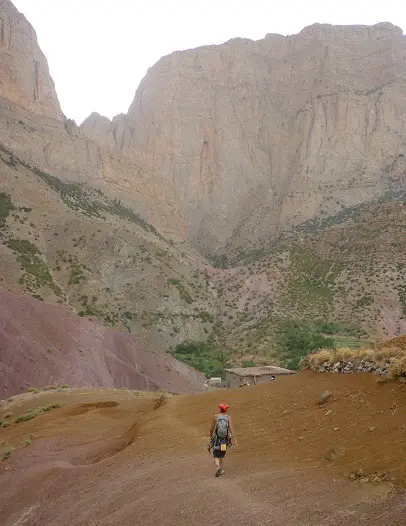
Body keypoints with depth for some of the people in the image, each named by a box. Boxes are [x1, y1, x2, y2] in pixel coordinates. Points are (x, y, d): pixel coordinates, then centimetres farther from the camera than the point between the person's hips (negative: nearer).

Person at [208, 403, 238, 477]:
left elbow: (212, 428, -2)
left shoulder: (215, 417, -8)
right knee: (222, 455, 24)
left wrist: (210, 436, 17)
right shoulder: (228, 417, -7)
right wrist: (235, 440, -16)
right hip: (225, 440, 2)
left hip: (217, 440, -2)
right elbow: (231, 429, -16)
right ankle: (221, 470, 28)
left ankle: (218, 467, -20)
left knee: (216, 456, 7)